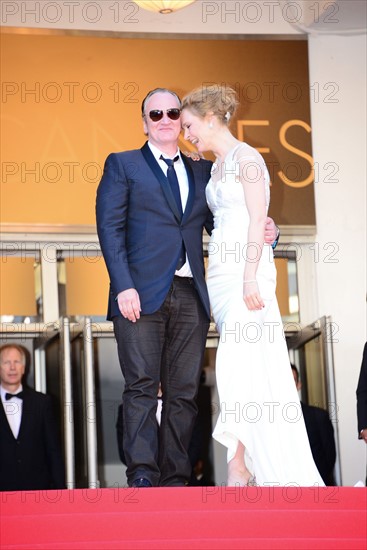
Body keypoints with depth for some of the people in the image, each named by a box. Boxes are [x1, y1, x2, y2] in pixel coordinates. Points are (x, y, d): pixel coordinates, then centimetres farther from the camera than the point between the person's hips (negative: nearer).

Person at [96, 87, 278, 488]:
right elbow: (110, 228, 1)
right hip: (142, 293, -3)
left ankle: (174, 478, 3)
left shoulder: (203, 171, 20)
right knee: (142, 386, -8)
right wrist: (123, 286, -12)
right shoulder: (122, 165, 10)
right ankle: (142, 475, -10)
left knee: (183, 392, 1)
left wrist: (262, 231, -7)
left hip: (190, 296, 4)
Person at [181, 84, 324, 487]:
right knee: (254, 371, 4)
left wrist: (250, 277, -20)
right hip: (220, 272, 8)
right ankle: (269, 469, 4)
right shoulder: (217, 167, 20)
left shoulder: (245, 157, -5)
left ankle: (238, 467, -18)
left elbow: (258, 220, -13)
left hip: (246, 271, -8)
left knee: (238, 366, -15)